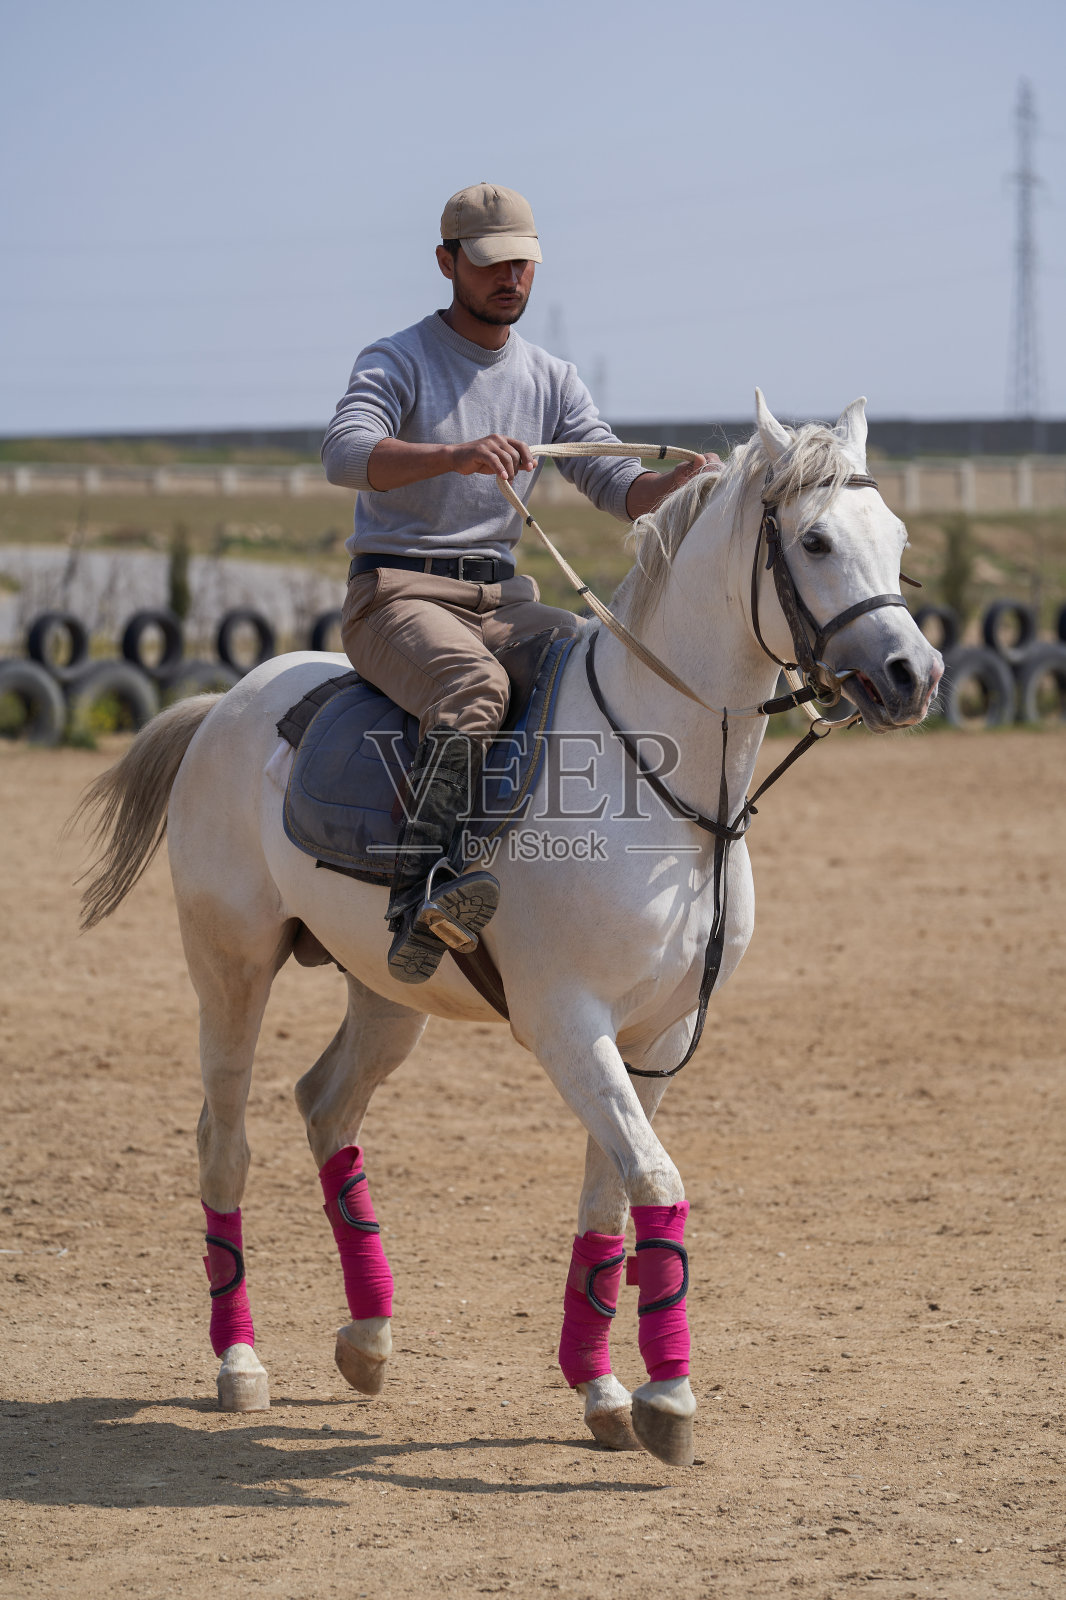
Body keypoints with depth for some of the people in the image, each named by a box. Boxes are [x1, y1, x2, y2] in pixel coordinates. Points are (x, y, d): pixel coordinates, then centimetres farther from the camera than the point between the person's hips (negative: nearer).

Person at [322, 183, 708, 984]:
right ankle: (422, 894, -50)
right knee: (473, 684, -38)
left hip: (503, 600, 6)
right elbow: (345, 453, -23)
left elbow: (614, 482, 6)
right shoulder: (397, 362, -2)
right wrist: (457, 455, -40)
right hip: (398, 594, -6)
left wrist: (676, 485, -18)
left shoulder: (551, 380, 16)